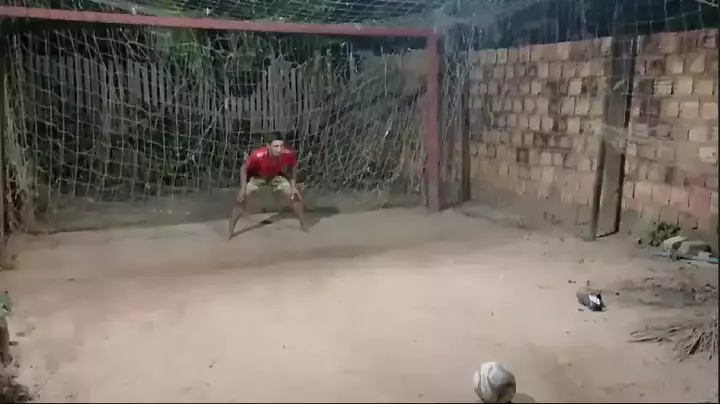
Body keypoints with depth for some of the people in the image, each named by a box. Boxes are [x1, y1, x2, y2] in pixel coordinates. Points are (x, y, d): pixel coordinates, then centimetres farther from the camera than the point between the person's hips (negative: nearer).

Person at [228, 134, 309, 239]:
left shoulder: (288, 154, -35)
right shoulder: (258, 155, -43)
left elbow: (293, 167, -10)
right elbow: (244, 168, -24)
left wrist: (293, 186, -11)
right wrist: (243, 188, -28)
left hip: (277, 175, 3)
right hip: (256, 176, -2)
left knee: (295, 196, 0)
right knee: (241, 199, -15)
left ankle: (303, 225, 22)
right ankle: (230, 230, -1)